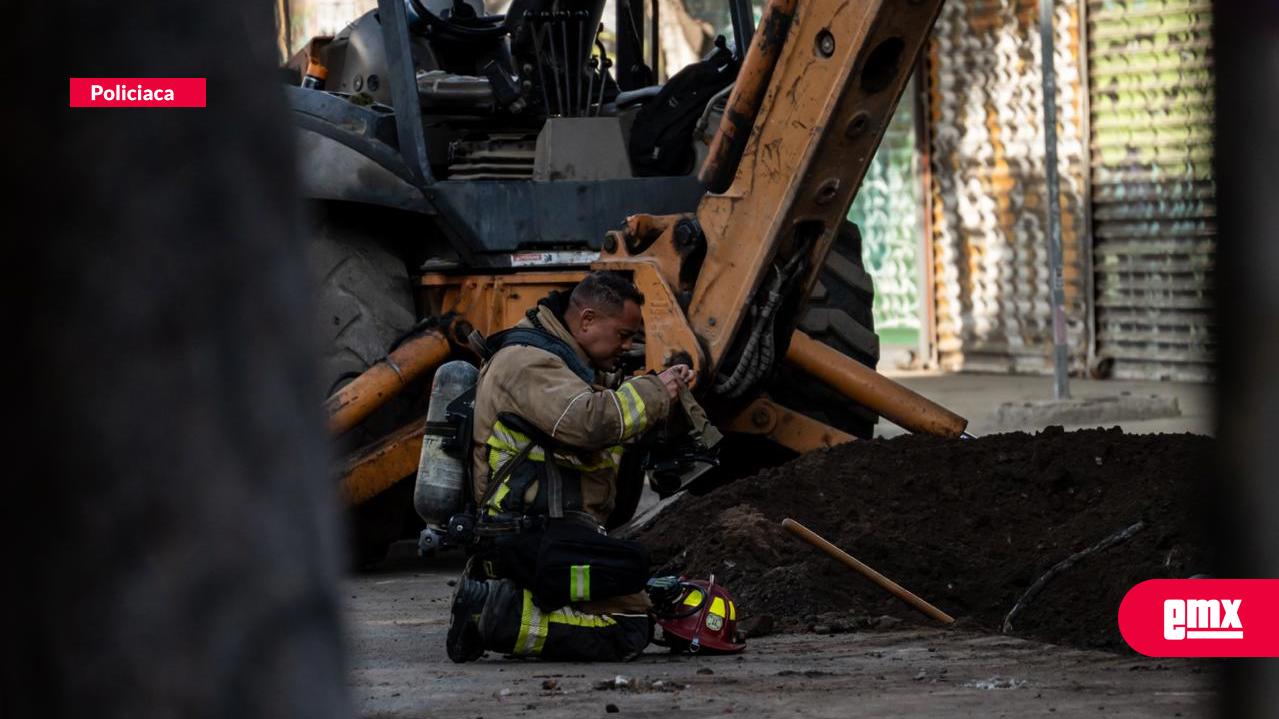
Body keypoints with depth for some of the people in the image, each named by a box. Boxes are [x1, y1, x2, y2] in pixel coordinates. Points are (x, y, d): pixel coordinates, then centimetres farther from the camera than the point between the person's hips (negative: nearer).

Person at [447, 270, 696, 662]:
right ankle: (493, 608, -21)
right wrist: (653, 393, -15)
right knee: (629, 565, -26)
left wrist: (661, 387, 18)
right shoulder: (526, 361, -12)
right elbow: (586, 421, -28)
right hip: (529, 536, -11)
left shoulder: (561, 360, 23)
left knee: (635, 626, 10)